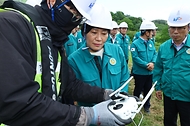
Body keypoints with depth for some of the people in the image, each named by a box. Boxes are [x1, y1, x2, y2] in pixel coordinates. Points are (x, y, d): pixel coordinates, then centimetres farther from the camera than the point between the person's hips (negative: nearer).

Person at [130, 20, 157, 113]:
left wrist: (152, 62, -15)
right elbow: (135, 57, -20)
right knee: (138, 90, 11)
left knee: (148, 90, 18)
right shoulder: (135, 44, -15)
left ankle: (147, 106, 36)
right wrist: (146, 65, -22)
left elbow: (155, 54, 5)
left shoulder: (151, 43, 4)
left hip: (149, 72, 6)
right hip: (139, 72, -5)